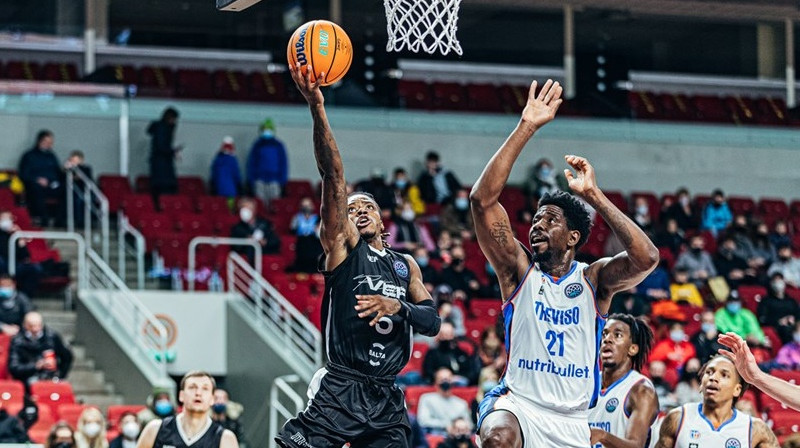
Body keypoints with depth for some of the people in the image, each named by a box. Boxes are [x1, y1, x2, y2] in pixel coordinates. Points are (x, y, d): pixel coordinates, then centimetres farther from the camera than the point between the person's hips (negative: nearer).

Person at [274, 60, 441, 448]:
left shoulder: (406, 266, 18)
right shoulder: (342, 246, 4)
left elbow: (432, 323, 10)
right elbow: (333, 176, -8)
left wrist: (398, 306, -11)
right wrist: (316, 108, -20)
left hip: (387, 399, 5)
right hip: (341, 390, -5)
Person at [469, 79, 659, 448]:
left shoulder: (594, 279, 3)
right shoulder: (519, 269, 2)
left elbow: (646, 258, -18)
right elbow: (482, 199, -10)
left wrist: (593, 195, -16)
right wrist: (526, 129, -14)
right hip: (518, 401, -2)